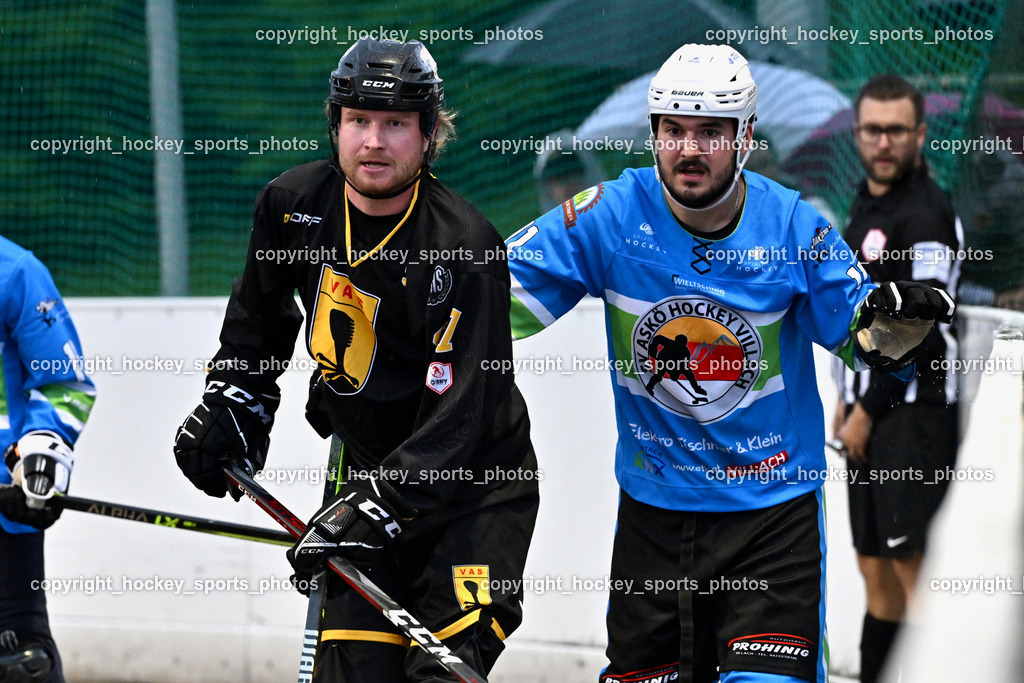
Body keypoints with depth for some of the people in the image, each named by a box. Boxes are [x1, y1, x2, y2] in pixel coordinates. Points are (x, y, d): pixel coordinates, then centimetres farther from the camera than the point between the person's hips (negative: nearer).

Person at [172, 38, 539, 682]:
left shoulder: (465, 247, -23)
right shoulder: (293, 204, -5)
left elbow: (458, 413, -27)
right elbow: (261, 311, 19)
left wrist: (374, 507, -33)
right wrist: (233, 401, 14)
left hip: (474, 479, -4)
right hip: (367, 465, 4)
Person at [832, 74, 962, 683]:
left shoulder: (926, 212, -14)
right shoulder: (868, 204, 15)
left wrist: (868, 411, -14)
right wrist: (850, 400, 17)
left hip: (914, 410, -9)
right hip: (872, 410, 9)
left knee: (912, 560, -12)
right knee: (876, 565, 11)